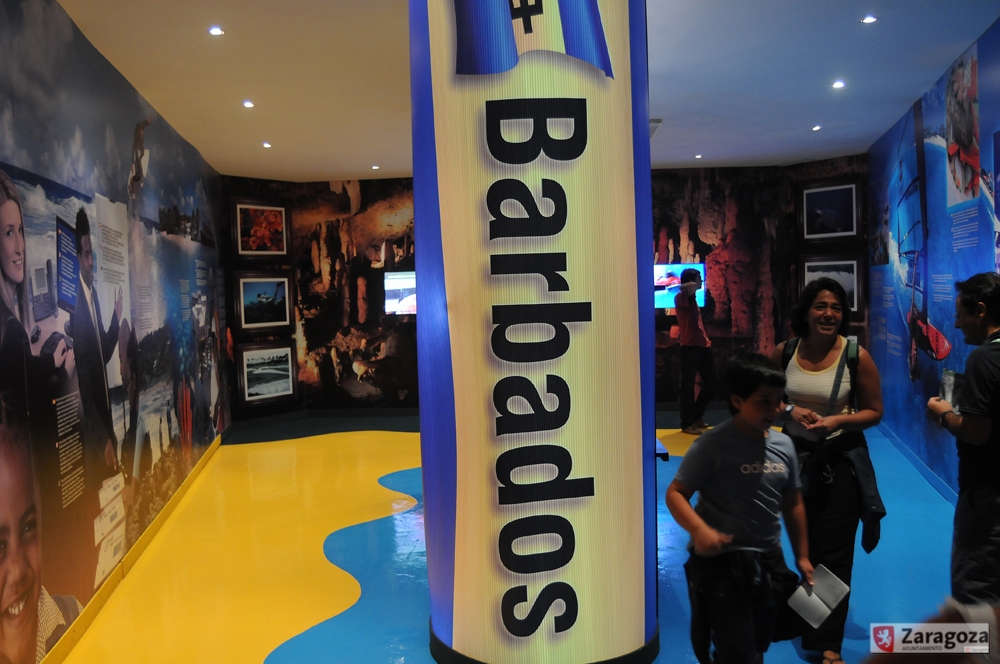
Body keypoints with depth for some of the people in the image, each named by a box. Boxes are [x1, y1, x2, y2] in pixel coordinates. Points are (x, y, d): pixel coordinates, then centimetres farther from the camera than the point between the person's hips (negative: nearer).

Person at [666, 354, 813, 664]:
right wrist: (699, 530, -32)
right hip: (722, 561, -7)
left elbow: (792, 504, 14)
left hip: (770, 561, 7)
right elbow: (675, 493, -15)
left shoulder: (783, 444, 3)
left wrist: (802, 556, 17)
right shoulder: (714, 444, -16)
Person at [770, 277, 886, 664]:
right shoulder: (784, 353, -5)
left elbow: (874, 412, -5)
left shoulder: (856, 356, -12)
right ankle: (793, 620, 41)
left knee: (832, 553, 6)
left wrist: (838, 420, -22)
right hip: (794, 456, 3)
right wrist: (790, 410, -14)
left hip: (840, 461, -2)